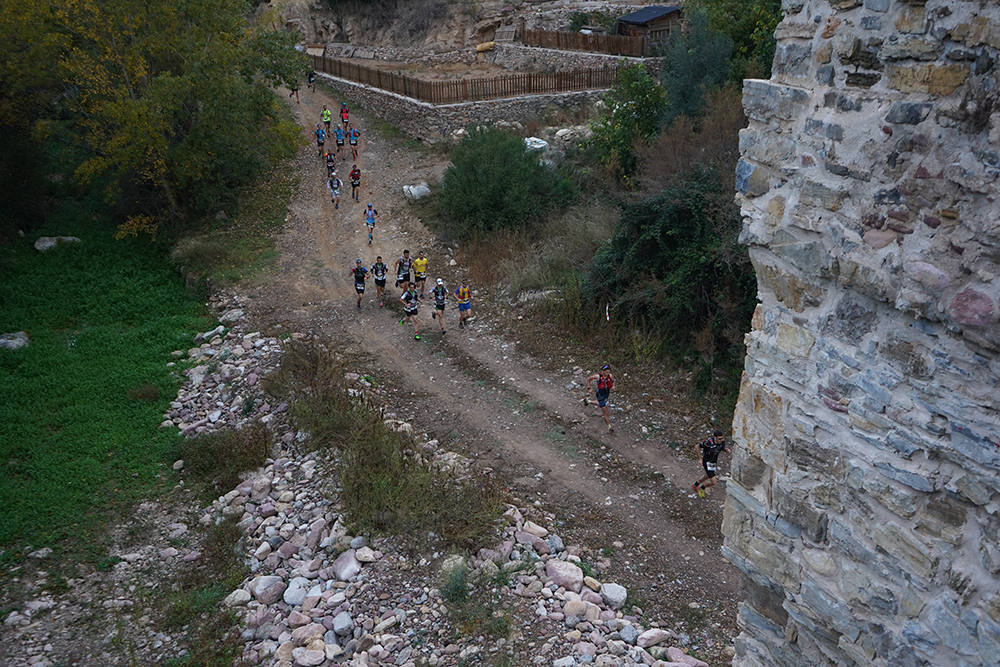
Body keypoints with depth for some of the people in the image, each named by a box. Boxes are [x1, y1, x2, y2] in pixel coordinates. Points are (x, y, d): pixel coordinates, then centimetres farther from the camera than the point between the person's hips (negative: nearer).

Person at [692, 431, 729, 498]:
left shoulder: (722, 441, -18)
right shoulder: (709, 443, -37)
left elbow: (723, 448, 4)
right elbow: (697, 446, -24)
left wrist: (727, 450, -19)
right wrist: (700, 459, -21)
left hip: (714, 462, 7)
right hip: (707, 463, -7)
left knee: (708, 476, 31)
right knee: (713, 482, -7)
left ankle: (695, 485, 56)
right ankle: (701, 488, 25)